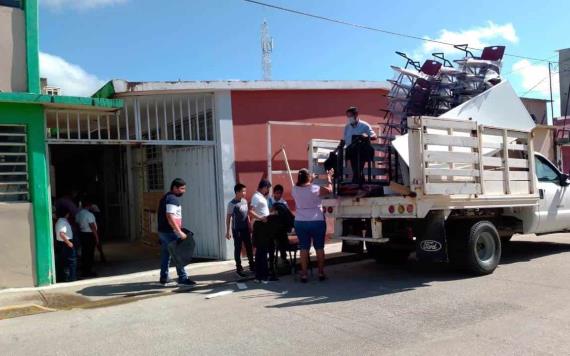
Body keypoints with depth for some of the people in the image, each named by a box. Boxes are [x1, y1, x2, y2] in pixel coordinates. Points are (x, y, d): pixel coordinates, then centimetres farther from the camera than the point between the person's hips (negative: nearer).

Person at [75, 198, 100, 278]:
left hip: (82, 234, 8)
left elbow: (78, 224, 10)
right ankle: (88, 271, 3)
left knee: (84, 253, 13)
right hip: (89, 235, -8)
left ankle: (83, 271, 18)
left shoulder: (78, 214, 7)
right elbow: (93, 227, -18)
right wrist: (97, 237, -14)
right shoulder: (89, 214, -17)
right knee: (90, 253, -1)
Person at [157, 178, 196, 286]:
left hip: (163, 231, 10)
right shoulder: (173, 199, -15)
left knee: (165, 255, 15)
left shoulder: (166, 197, 17)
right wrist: (180, 232, -26)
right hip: (170, 232, -10)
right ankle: (183, 278, -1)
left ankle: (164, 277, 22)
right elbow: (170, 217, -25)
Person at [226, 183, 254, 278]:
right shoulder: (232, 203, -12)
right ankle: (239, 268, 11)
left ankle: (252, 266, 24)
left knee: (249, 247, 12)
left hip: (245, 228, 6)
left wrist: (249, 226, 16)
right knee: (238, 249, 2)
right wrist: (228, 231, -11)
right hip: (237, 229, -6)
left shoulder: (245, 201, 7)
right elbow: (228, 218, -10)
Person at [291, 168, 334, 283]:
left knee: (304, 248, 7)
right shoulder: (315, 189, -12)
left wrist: (310, 181, 24)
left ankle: (304, 274, 8)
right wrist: (329, 177, 17)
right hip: (317, 222, -2)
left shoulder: (295, 190, -3)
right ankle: (321, 273, 15)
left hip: (300, 222, 2)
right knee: (319, 247, 10)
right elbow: (329, 190, 4)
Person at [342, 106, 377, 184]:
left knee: (358, 170, -14)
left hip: (361, 152, -5)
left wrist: (367, 137, -31)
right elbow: (344, 140, 17)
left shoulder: (364, 125, -4)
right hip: (351, 151, 5)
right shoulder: (347, 127, 11)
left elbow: (374, 136, -10)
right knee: (355, 170, 6)